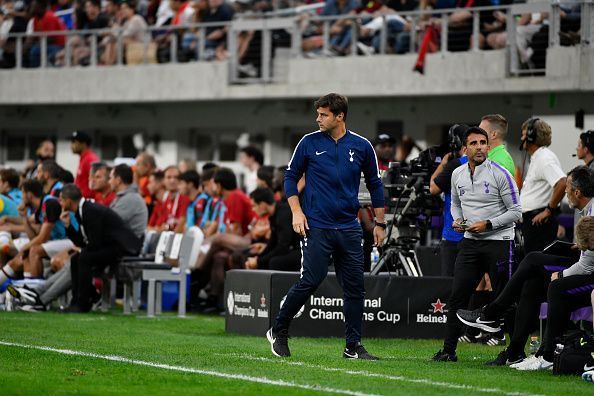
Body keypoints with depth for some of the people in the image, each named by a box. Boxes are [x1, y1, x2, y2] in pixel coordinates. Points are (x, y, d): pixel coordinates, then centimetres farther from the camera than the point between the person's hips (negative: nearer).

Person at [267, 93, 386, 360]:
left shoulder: (362, 147, 5)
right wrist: (296, 212, -3)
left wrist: (380, 223, 13)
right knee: (310, 281, -10)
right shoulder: (309, 143, 1)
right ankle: (278, 332, 7)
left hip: (349, 228, 3)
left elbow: (375, 185, 14)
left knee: (355, 286, 1)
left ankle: (354, 347, 8)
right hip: (316, 227, -3)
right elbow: (291, 176, 9)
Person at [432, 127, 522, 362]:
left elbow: (516, 211, -8)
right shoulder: (458, 174, 8)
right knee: (458, 296, 1)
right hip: (470, 242, 5)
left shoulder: (500, 174, -10)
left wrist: (487, 224, -15)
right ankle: (449, 350, 6)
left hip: (498, 242, -5)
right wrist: (457, 221, 5)